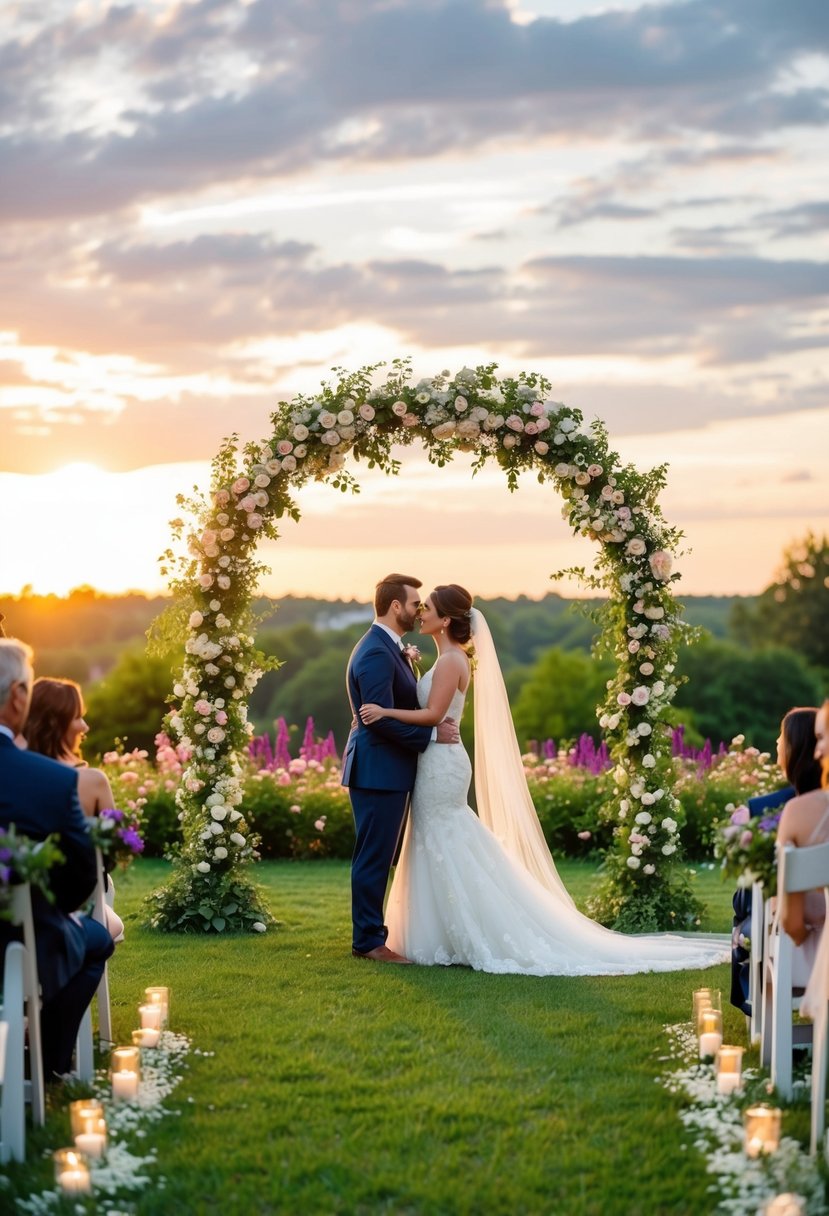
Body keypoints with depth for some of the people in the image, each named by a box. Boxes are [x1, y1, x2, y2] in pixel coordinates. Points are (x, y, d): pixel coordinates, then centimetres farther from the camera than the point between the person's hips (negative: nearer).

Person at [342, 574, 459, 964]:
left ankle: (370, 934, 21)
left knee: (378, 858, 14)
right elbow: (382, 718, -23)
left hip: (388, 771, 11)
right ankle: (369, 941, 2)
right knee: (374, 857, -4)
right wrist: (432, 734, -17)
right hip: (378, 771, -11)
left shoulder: (388, 648, 16)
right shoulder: (376, 653, -18)